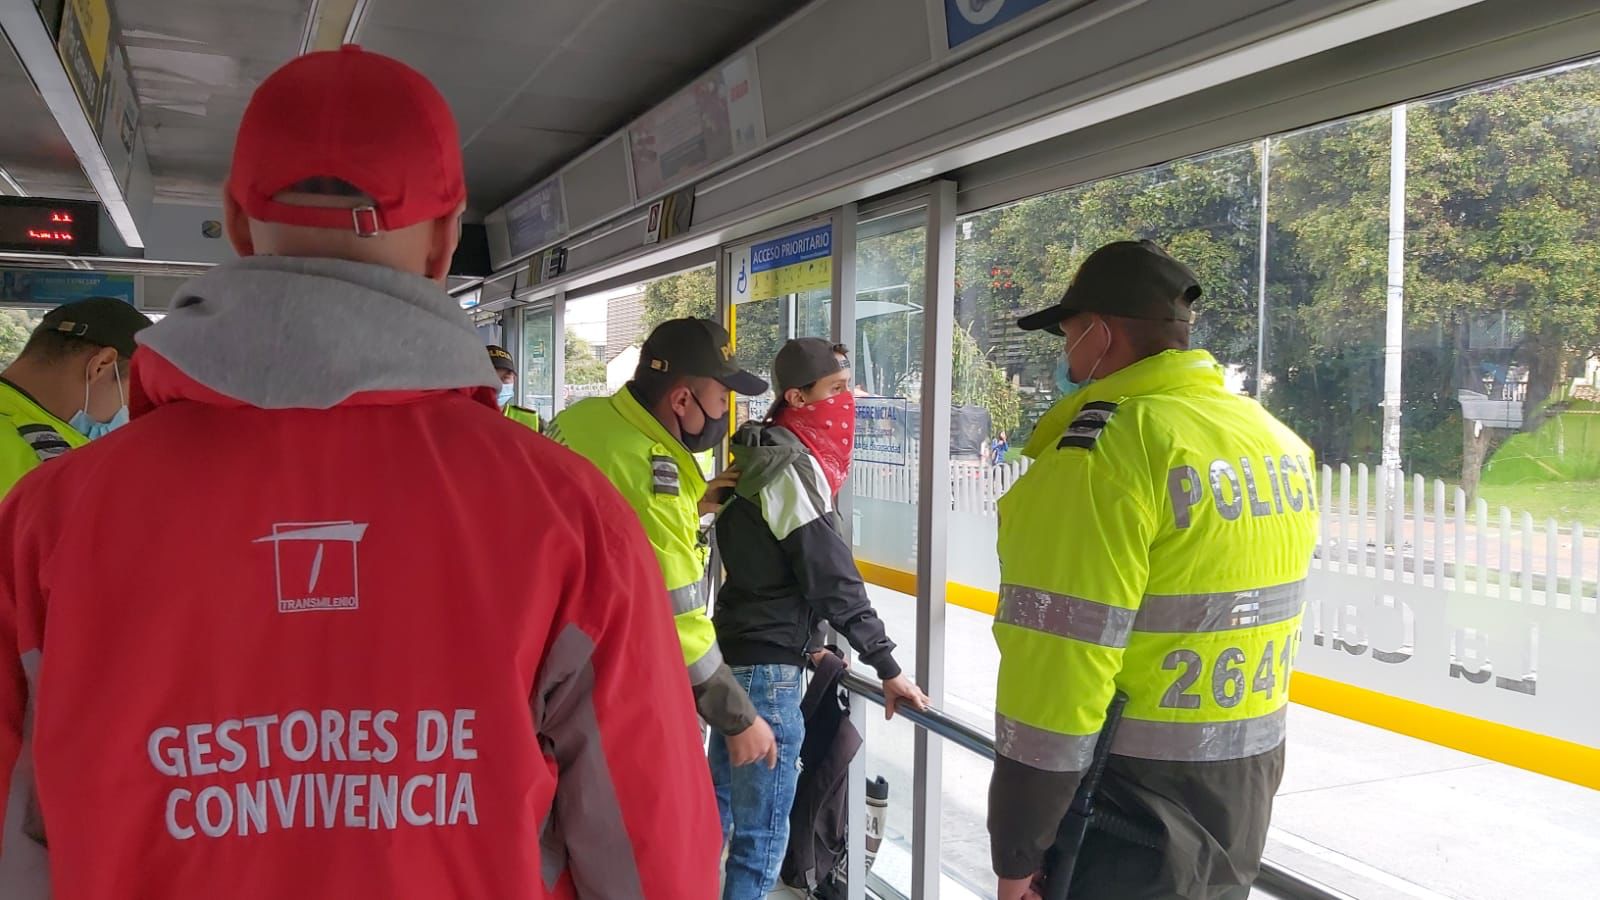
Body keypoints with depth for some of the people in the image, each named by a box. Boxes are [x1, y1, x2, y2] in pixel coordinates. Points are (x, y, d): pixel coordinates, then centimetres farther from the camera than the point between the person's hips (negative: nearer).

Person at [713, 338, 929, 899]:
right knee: (762, 834, 0)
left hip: (735, 648, 10)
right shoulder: (792, 466, -18)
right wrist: (887, 667, -14)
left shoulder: (761, 454, 11)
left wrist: (801, 639, 25)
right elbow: (833, 578, -19)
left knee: (721, 806, 22)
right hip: (766, 666, -10)